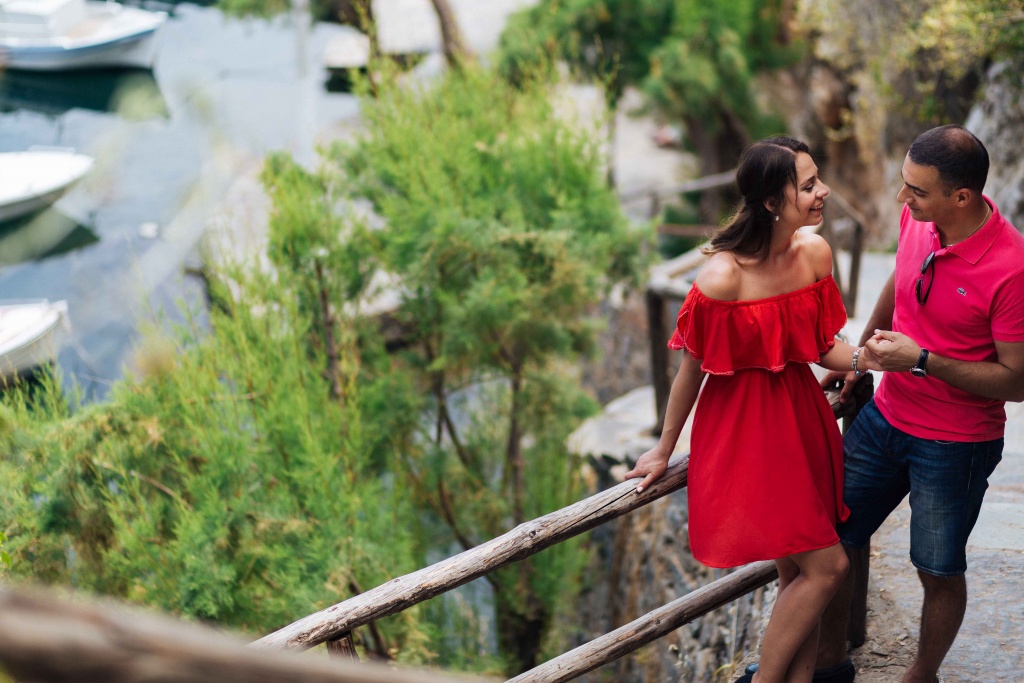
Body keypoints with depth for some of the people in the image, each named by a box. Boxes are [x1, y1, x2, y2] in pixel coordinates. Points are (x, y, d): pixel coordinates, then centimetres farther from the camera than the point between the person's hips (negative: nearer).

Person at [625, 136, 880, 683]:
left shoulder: (814, 252, -4)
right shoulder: (723, 278, -24)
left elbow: (821, 345, 7)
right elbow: (692, 369, -11)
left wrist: (863, 358, -15)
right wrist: (663, 451, 1)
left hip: (800, 414, 7)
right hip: (746, 429, -6)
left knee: (798, 573, 13)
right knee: (825, 566, -4)